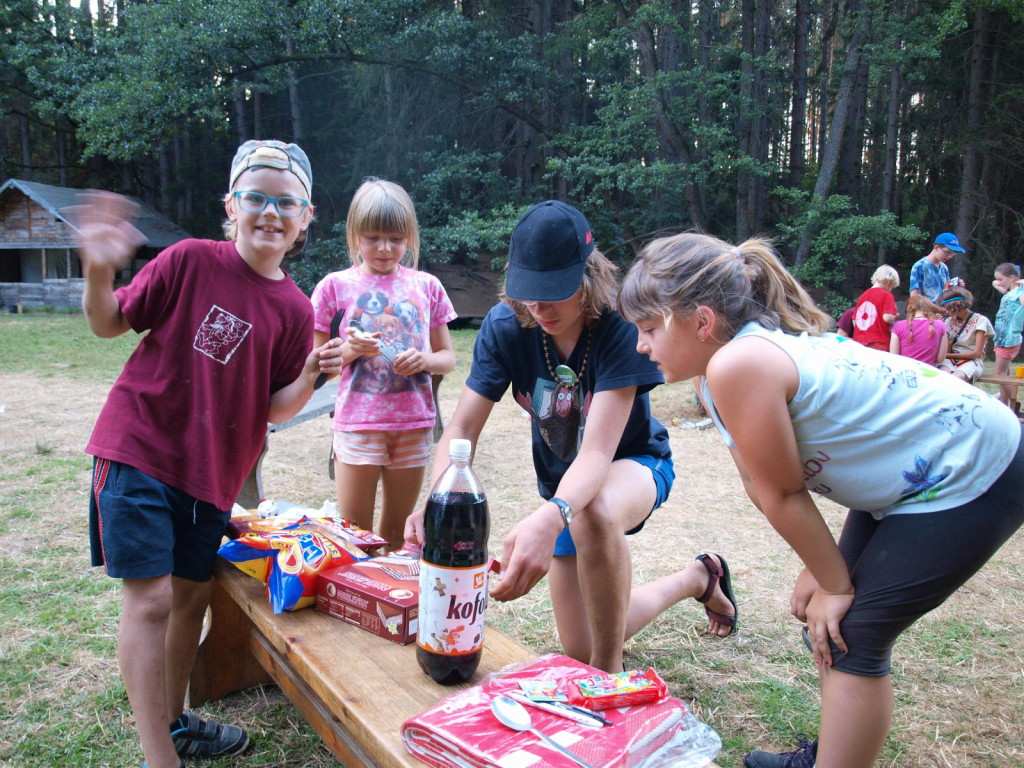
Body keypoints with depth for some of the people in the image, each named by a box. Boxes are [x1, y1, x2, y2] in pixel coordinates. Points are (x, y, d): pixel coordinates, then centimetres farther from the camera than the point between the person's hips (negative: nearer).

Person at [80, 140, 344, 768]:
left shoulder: (294, 309, 0)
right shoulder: (191, 260, -9)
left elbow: (275, 410, 2)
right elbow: (111, 323, -1)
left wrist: (311, 376, -17)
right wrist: (99, 272, -20)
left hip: (213, 472, 4)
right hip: (140, 451, -4)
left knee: (193, 596, 16)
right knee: (150, 599, -6)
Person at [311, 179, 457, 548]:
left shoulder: (426, 286, 6)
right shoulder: (337, 286, 0)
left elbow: (448, 357, 11)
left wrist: (425, 360, -11)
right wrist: (349, 350, -17)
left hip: (414, 425, 2)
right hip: (358, 424, -2)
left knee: (396, 534, 15)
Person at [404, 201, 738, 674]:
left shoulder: (621, 326, -32)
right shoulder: (504, 325, -21)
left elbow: (597, 452, -40)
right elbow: (461, 430, -24)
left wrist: (549, 518, -61)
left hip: (633, 464, -4)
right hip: (562, 480, 5)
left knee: (592, 511, -44)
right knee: (579, 649, 12)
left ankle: (610, 673, -19)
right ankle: (698, 579, 36)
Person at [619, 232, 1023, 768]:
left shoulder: (735, 366, -31)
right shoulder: (753, 345, -3)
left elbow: (783, 496, -20)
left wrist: (835, 587, -8)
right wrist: (822, 574, -2)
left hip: (974, 474, -9)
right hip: (920, 469, 9)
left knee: (851, 634, -5)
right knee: (832, 616, 14)